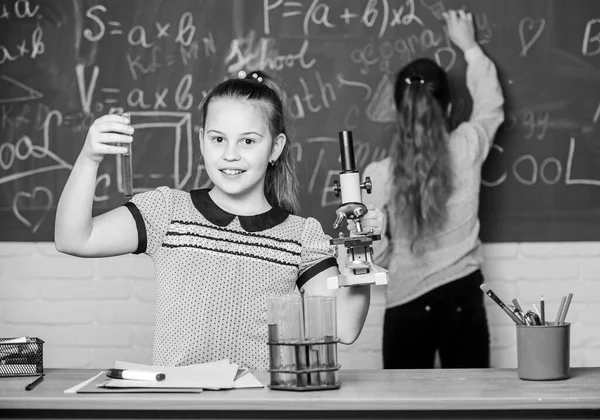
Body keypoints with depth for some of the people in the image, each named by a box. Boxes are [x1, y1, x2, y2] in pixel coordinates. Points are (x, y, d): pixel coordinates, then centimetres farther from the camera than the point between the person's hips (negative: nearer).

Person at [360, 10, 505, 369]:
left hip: (407, 306, -1)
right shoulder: (467, 150, -6)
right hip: (463, 300, 1)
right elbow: (491, 105, 15)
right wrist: (469, 46, 26)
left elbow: (375, 254, -5)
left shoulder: (378, 175, -10)